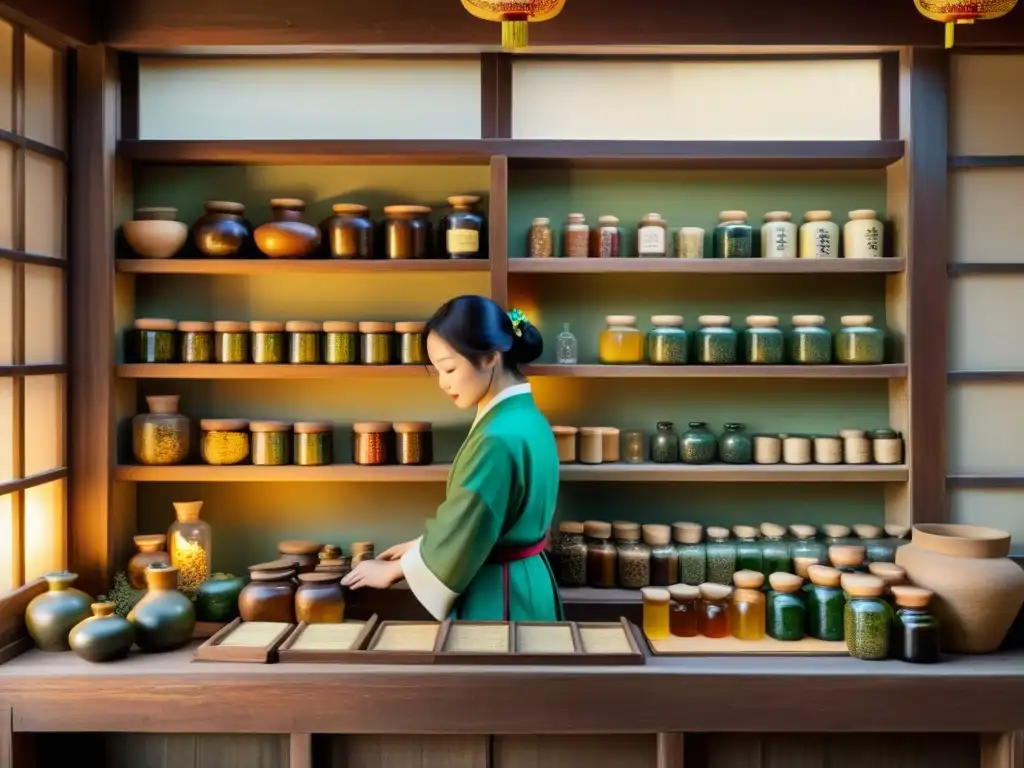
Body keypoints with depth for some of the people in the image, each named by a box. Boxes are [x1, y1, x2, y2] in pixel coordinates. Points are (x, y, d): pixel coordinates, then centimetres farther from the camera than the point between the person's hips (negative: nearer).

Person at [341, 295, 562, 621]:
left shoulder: (499, 438, -26)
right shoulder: (526, 417, 4)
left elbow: (460, 533, -18)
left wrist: (393, 569, -4)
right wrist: (420, 545, 13)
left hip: (499, 597, -9)